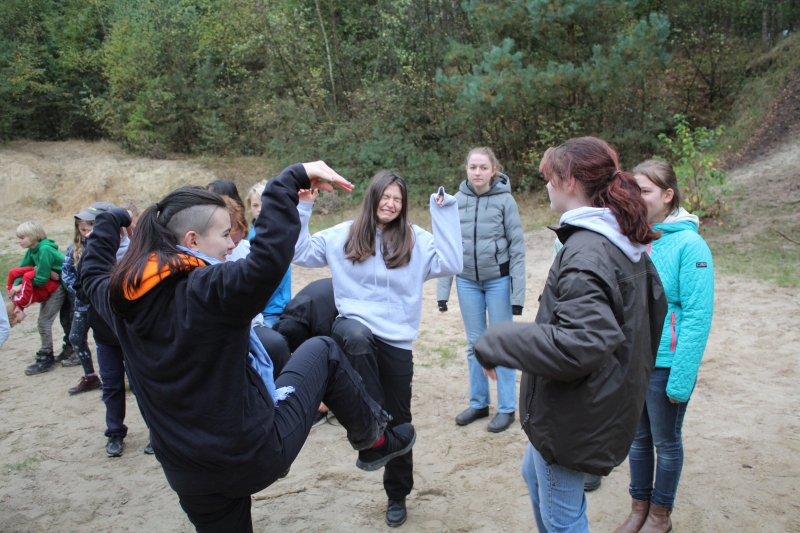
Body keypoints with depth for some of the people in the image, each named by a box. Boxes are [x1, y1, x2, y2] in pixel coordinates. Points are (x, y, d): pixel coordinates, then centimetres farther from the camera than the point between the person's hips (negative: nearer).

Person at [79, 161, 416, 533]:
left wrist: (110, 221, 38)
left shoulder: (123, 297, 0)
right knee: (321, 352, 13)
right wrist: (292, 179, -32)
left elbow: (93, 273, 24)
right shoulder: (208, 290, -22)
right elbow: (269, 256, -40)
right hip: (256, 454, -6)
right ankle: (373, 441, 28)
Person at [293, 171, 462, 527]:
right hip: (355, 328, -1)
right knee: (356, 336, -40)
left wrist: (445, 213, -11)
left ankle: (397, 495, 32)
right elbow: (301, 253, 6)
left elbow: (451, 264, -11)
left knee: (398, 420, 10)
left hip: (397, 340, 1)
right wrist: (302, 208, -2)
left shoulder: (416, 240, 2)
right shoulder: (343, 236, 4)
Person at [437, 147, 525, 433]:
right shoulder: (457, 201, -2)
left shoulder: (505, 200, -10)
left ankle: (506, 408, 19)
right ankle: (478, 403, 27)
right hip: (467, 281, 3)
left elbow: (517, 248, -8)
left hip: (498, 280, -3)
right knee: (474, 344, 13)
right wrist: (443, 290, -1)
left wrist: (517, 293, -11)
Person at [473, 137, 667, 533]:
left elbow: (580, 343, -36)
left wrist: (496, 341, -26)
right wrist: (635, 367, 27)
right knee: (535, 474, 29)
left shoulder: (584, 253, -27)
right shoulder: (626, 242, 5)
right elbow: (656, 306, 17)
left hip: (575, 414, -10)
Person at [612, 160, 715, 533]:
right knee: (637, 438, 18)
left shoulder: (689, 244, -15)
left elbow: (697, 316, -16)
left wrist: (682, 377, -18)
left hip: (665, 363, -4)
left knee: (666, 442, 14)